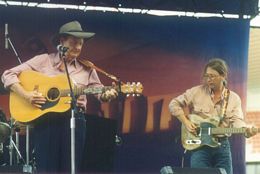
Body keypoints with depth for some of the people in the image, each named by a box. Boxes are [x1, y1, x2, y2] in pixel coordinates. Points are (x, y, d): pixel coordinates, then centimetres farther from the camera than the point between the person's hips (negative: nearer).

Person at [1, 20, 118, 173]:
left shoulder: (86, 68, 8)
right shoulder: (43, 61, 1)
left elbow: (98, 89, 13)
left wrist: (107, 95, -11)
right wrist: (26, 95, -14)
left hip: (75, 121, 2)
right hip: (45, 120, -2)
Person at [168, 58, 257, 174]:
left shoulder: (233, 98, 4)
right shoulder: (197, 92, 1)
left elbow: (236, 120, -9)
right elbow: (174, 104, 4)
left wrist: (246, 130, -30)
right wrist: (185, 122, -7)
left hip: (222, 146, 2)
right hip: (199, 145, -2)